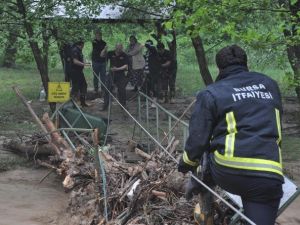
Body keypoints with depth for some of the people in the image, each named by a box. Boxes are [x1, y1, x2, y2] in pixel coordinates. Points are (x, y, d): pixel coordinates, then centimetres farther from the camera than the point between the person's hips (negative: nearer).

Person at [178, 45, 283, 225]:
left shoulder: (211, 94, 5)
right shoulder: (269, 84, 17)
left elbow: (199, 137, 3)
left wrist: (187, 163, 22)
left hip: (228, 172, -1)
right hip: (268, 176, 1)